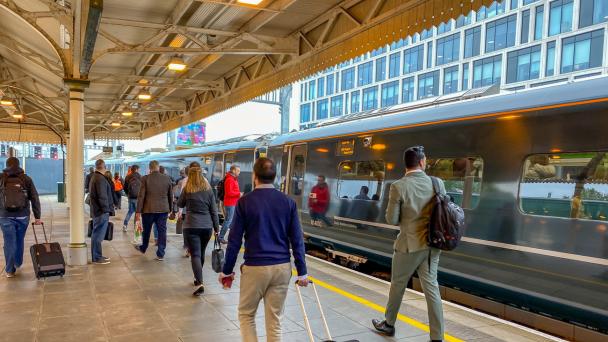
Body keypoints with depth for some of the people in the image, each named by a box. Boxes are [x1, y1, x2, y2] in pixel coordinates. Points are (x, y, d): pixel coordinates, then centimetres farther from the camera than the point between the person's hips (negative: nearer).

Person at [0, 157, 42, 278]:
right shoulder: (26, 179, 1)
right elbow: (35, 199, 0)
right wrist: (37, 217, 4)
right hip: (23, 216, 1)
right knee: (19, 240, 18)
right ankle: (18, 263, 34)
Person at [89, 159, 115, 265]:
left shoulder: (94, 177, 15)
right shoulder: (101, 179, -18)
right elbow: (102, 197, -23)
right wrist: (106, 209, -16)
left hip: (96, 210, 11)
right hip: (101, 212, -11)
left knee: (96, 234, 17)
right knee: (98, 235, -4)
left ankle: (97, 255, 26)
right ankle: (97, 258, 2)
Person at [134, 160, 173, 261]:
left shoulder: (145, 178, -8)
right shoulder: (167, 178, -1)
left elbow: (141, 196, -9)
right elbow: (170, 196, 6)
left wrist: (138, 211, -4)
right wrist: (170, 209, 17)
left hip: (148, 209, -1)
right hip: (163, 209, 1)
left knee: (146, 230, 17)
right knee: (162, 231, 5)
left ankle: (143, 248, 39)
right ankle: (160, 254, 7)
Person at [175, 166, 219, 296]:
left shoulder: (187, 190, -3)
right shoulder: (208, 190, 2)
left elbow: (179, 204, 13)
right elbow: (214, 211, 3)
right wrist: (216, 227, 10)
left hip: (191, 226, -3)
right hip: (207, 227, 3)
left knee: (195, 255, -4)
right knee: (201, 253, 19)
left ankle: (200, 283, -17)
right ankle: (198, 278, 35)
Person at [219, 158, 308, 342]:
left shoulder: (245, 201, -6)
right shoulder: (288, 202, 1)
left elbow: (235, 240, -5)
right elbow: (297, 240, 0)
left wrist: (227, 270, 5)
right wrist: (302, 271, 7)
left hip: (255, 267, -2)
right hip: (282, 267, 3)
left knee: (246, 314, 17)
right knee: (274, 320, 12)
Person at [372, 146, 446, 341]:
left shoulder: (398, 187, -16)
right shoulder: (437, 183, -4)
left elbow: (391, 220, -11)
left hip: (409, 244, -3)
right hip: (431, 245, 4)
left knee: (398, 285, 15)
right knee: (431, 288, 10)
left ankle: (389, 324, 34)